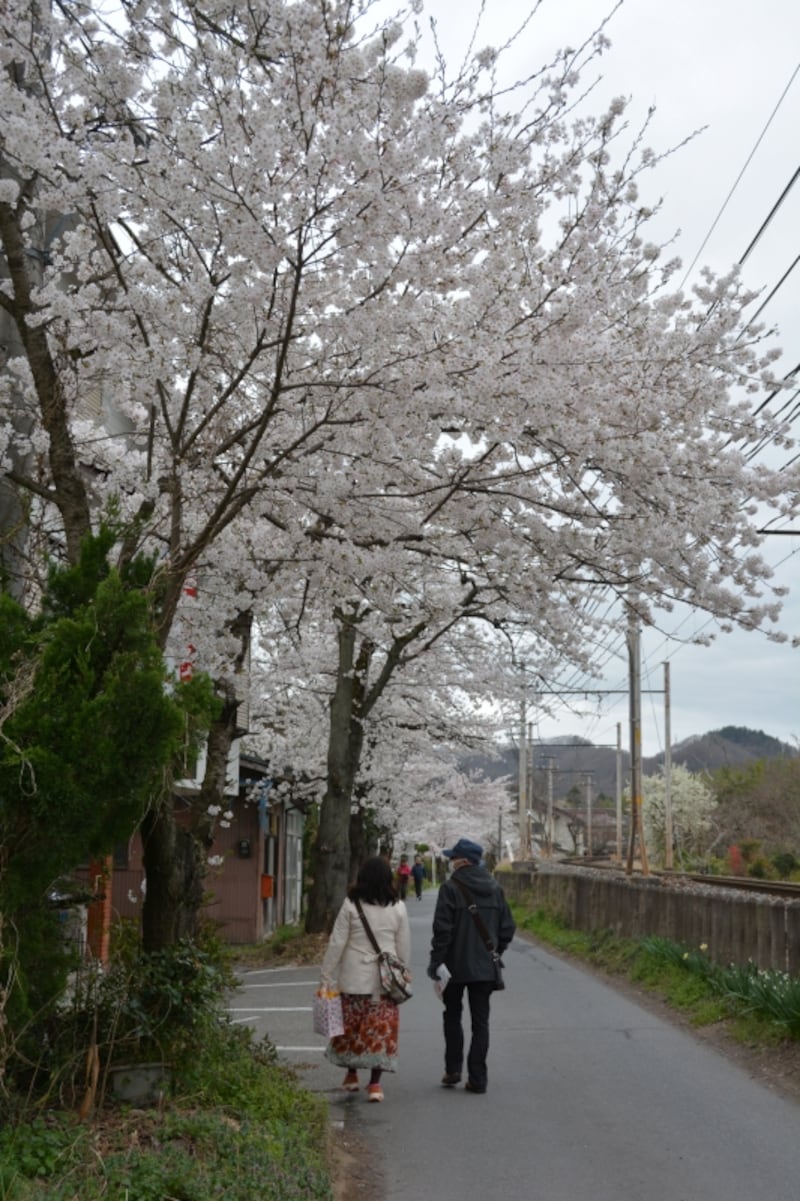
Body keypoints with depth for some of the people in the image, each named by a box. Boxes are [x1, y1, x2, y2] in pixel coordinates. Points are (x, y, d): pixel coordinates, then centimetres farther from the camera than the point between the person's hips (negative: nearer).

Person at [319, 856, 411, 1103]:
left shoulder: (351, 905, -6)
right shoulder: (398, 908, 0)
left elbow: (336, 943, -6)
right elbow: (404, 948, 5)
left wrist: (326, 978, 0)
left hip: (353, 979, -1)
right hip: (386, 979, 1)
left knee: (350, 1026, 14)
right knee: (381, 1030, 4)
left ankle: (351, 1075, 26)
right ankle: (375, 1083, 0)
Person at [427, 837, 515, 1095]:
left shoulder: (451, 888, -12)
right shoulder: (495, 888, 6)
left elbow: (443, 929, -15)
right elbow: (507, 928, 8)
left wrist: (435, 960, -8)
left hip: (457, 965, -4)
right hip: (485, 967, 4)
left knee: (452, 1016, 15)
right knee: (480, 1022, 7)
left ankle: (453, 1070, 13)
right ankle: (477, 1078, 5)